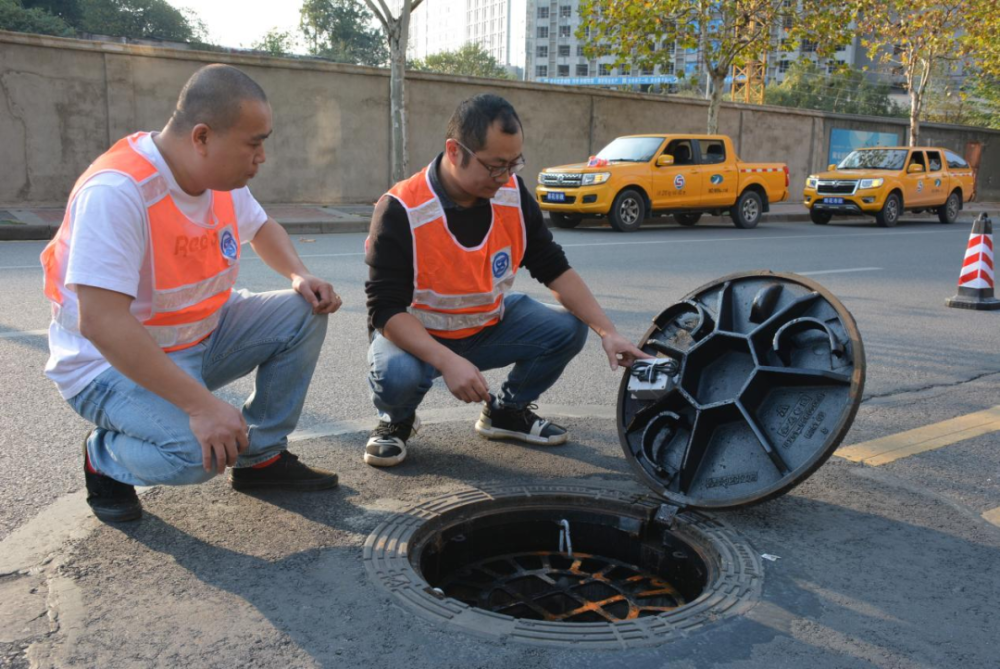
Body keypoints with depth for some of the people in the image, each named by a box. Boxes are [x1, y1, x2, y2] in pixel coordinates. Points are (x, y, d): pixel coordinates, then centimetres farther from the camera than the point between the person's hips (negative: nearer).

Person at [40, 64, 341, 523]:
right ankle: (103, 458, 4)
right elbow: (99, 322, -35)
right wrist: (201, 404, -38)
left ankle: (262, 456, 7)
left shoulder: (224, 177, -4)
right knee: (195, 452, -32)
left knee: (304, 314, -7)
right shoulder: (116, 191, -30)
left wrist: (300, 276, -4)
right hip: (111, 362, -8)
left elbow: (260, 227, 18)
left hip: (203, 336, 8)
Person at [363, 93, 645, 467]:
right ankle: (396, 420, 2)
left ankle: (507, 410, 13)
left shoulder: (513, 195, -11)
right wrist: (447, 361, -42)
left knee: (567, 329, -14)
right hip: (415, 335, -5)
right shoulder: (401, 211, -26)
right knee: (396, 374, -37)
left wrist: (607, 332, -17)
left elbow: (555, 269, -6)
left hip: (488, 326, 5)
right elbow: (386, 310, -28)